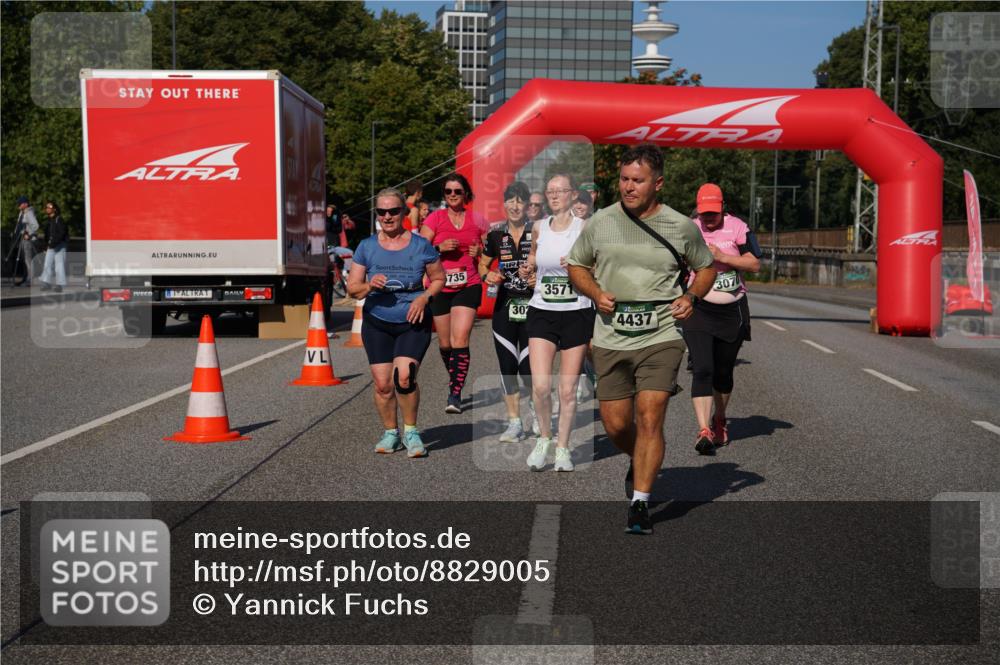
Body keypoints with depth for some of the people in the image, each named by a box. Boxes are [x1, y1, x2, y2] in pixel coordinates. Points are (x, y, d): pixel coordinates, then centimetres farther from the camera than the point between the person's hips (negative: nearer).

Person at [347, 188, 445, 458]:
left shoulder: (420, 246, -2)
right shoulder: (366, 247, 2)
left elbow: (438, 279, 8)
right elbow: (352, 287, 4)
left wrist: (424, 297, -11)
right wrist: (369, 286, -18)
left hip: (413, 323, -2)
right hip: (377, 324, 2)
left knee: (404, 377, -19)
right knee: (382, 384, -1)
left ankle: (410, 432, 3)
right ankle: (390, 432, 22)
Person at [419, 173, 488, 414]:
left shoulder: (477, 220, 6)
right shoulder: (435, 218, 2)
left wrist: (479, 251, -3)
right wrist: (440, 247, -17)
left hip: (468, 286, -1)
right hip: (439, 287, 1)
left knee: (460, 340, -16)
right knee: (445, 343, 9)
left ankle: (455, 394, -18)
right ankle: (455, 381, 34)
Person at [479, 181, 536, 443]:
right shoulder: (496, 234, 6)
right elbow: (482, 264, 18)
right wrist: (487, 275, -4)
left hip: (532, 306, -3)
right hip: (504, 307, 3)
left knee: (528, 367, -6)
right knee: (507, 366, 2)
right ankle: (514, 423, 12)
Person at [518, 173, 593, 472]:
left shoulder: (585, 228, -4)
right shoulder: (539, 228, 5)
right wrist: (527, 269, 4)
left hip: (577, 314, -2)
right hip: (542, 313, 2)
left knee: (568, 389, 2)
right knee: (540, 385, -10)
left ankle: (563, 447, 19)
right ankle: (544, 438, 14)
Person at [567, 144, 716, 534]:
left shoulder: (681, 227, 0)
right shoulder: (600, 222, 2)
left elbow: (706, 267, 15)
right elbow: (576, 265, 15)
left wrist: (690, 297, -4)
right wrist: (596, 294, -4)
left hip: (661, 337, -2)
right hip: (611, 340, 2)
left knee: (650, 419, -13)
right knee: (615, 426, 6)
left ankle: (640, 504, -5)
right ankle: (642, 463, 40)